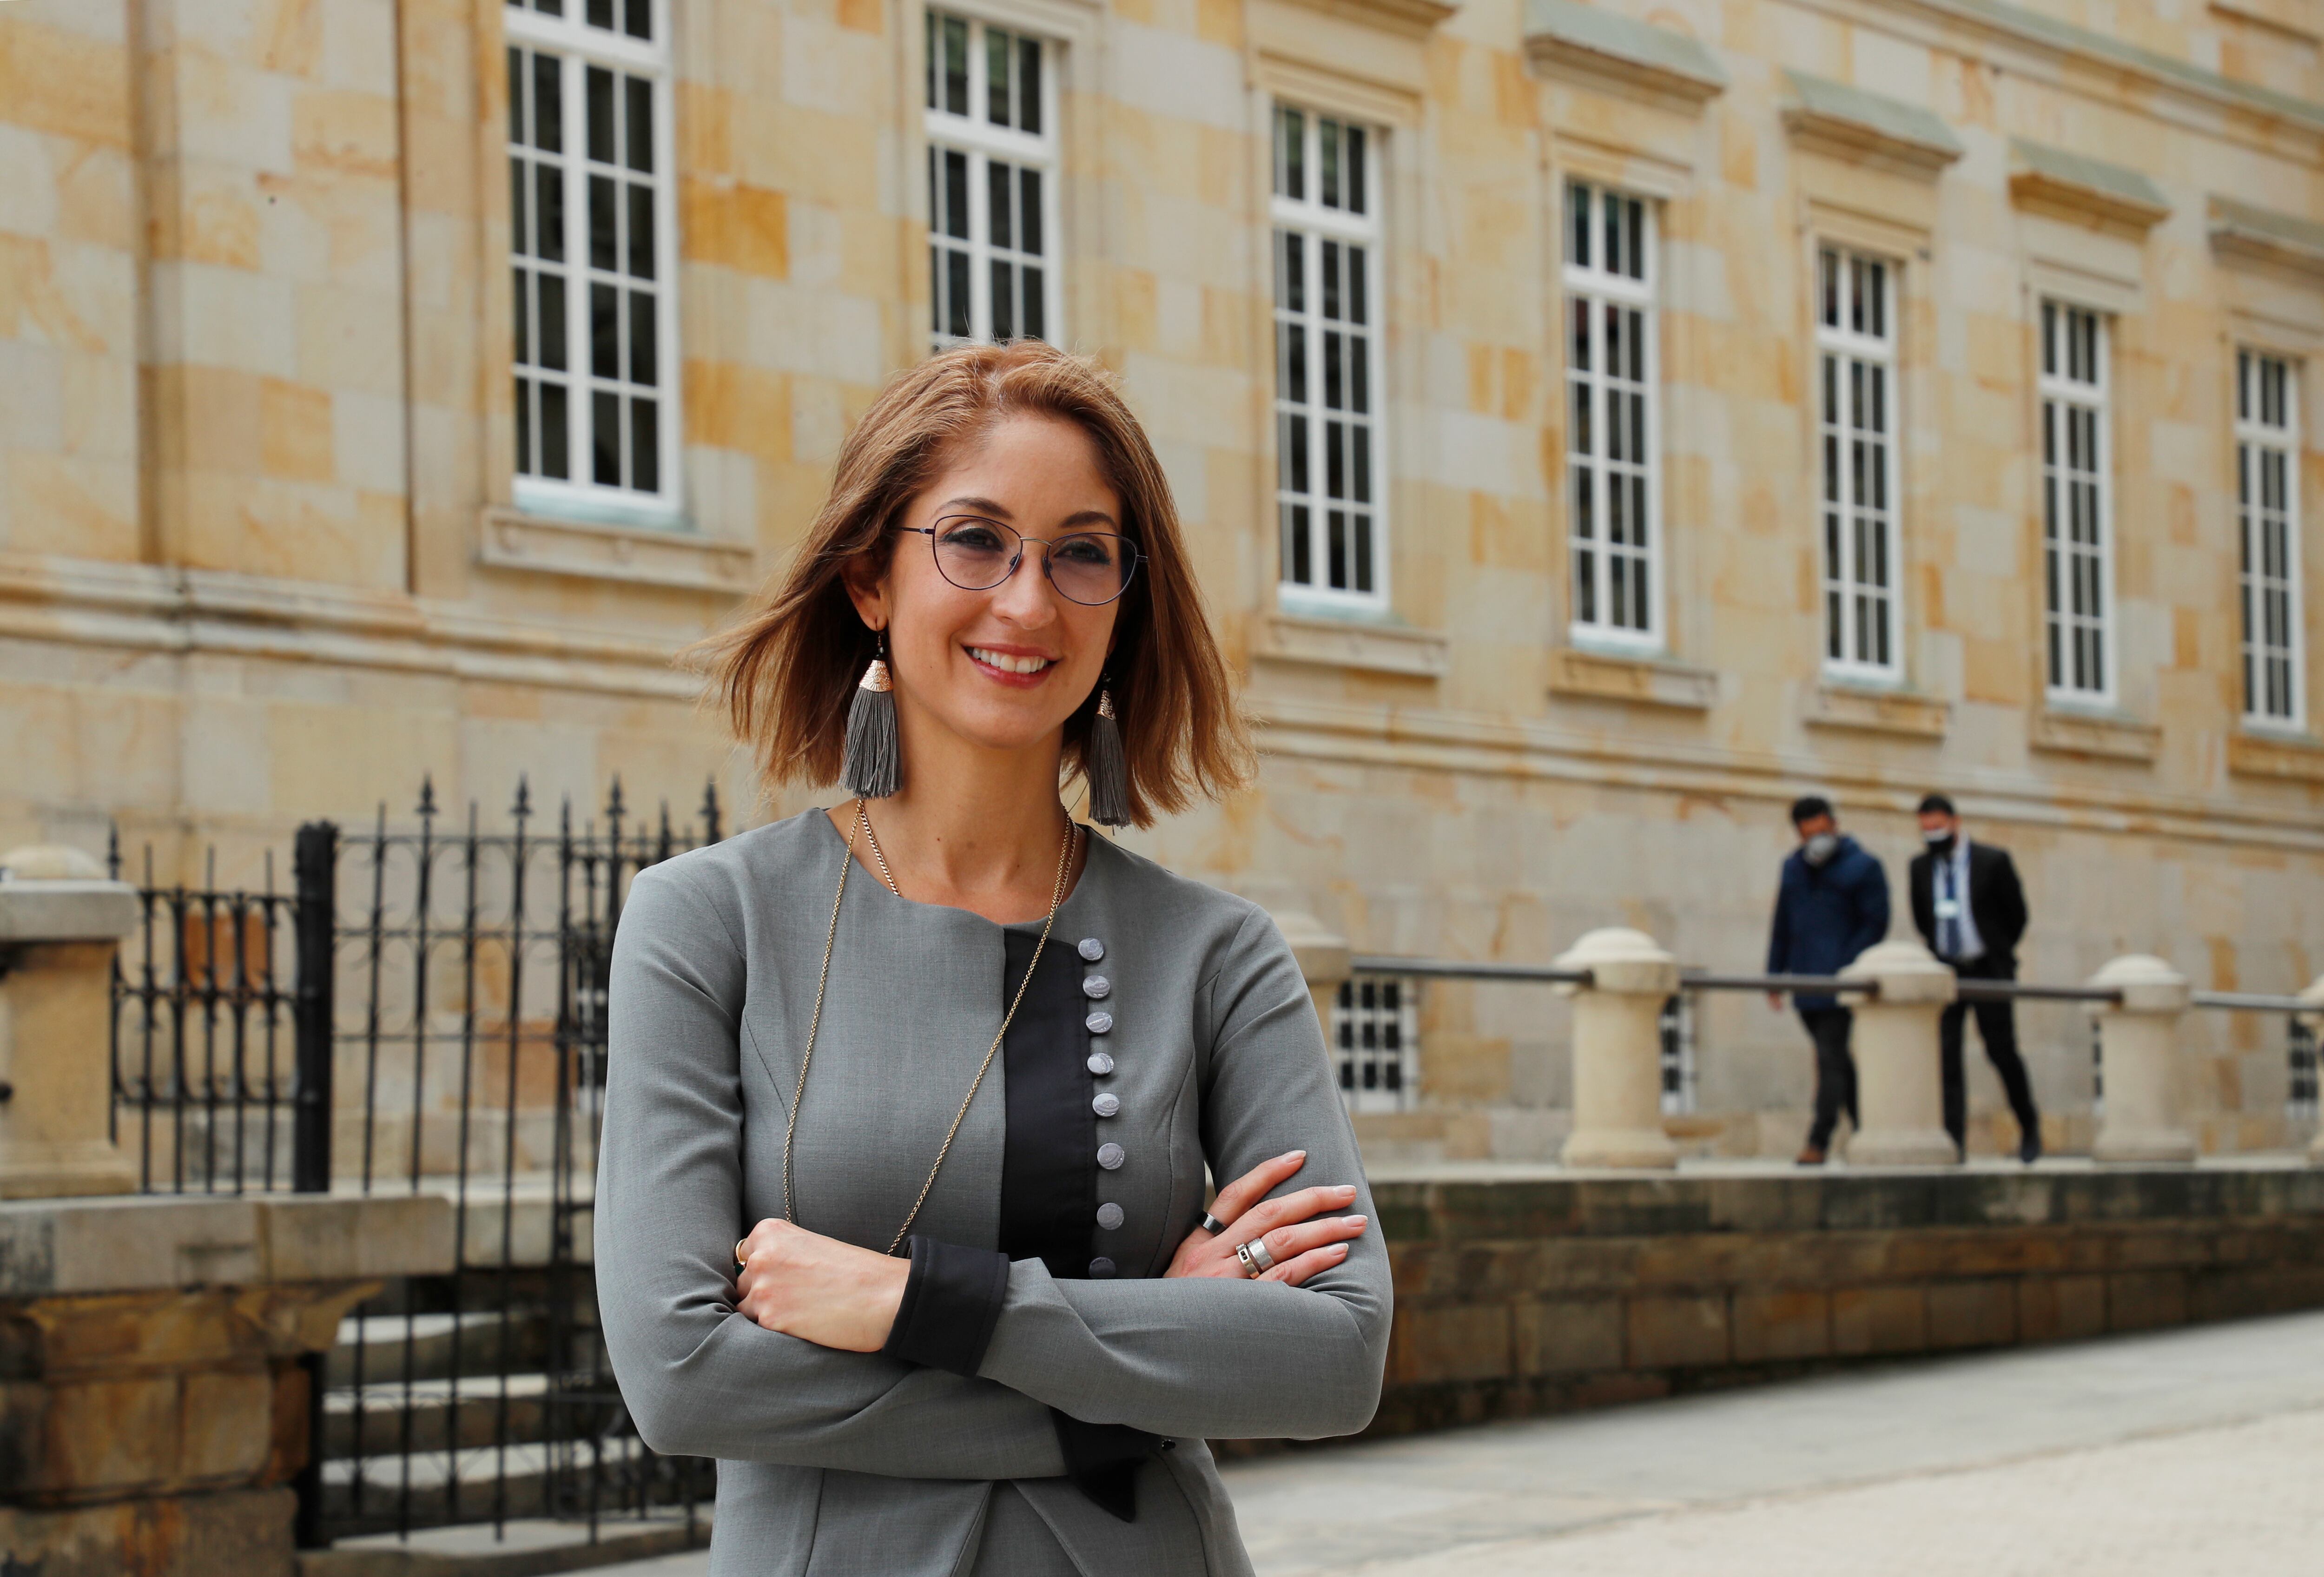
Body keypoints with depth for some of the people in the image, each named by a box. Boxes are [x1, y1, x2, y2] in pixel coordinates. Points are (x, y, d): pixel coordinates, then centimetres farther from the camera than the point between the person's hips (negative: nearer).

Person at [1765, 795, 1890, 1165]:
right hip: (1805, 982, 6)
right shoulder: (1794, 869, 15)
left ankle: (1819, 1141, -15)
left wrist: (1844, 968, -16)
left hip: (1838, 982, -6)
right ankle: (1864, 1129, 21)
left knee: (1830, 1058, -11)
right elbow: (1782, 926, 19)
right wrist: (1775, 975, 13)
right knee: (1836, 1058, 12)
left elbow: (1875, 923, -7)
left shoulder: (1862, 868, -2)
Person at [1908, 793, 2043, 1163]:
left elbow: (2017, 914, 3)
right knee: (1945, 1055, -7)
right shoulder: (1921, 867, 3)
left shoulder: (1994, 862, -8)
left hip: (1988, 971, -3)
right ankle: (1953, 1142, -7)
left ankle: (2029, 1127, 21)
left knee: (2002, 1052, 0)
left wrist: (1999, 954, 10)